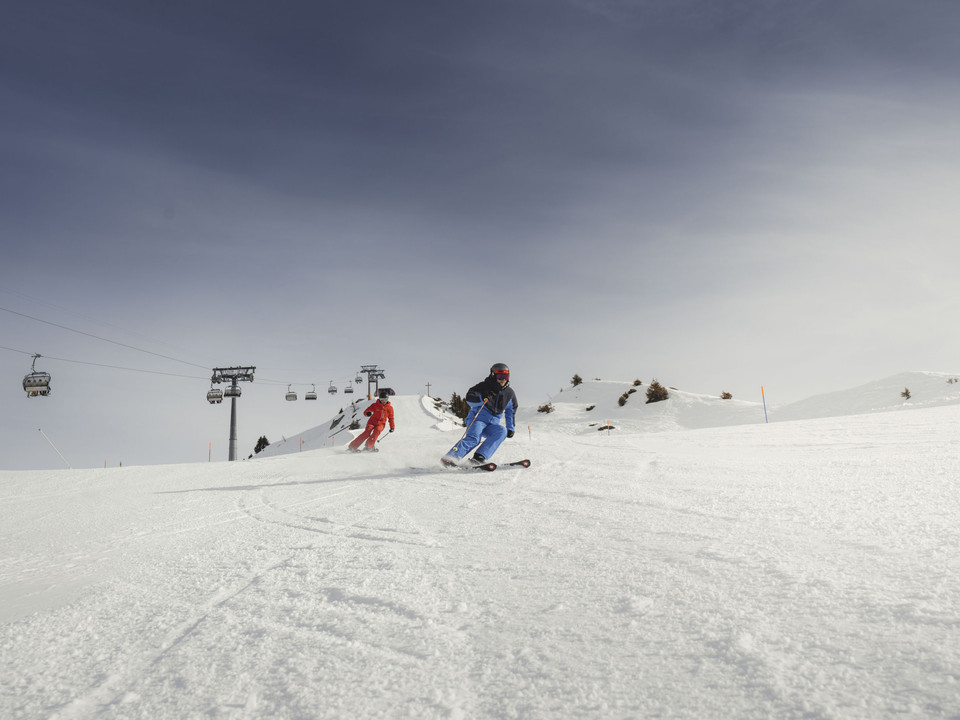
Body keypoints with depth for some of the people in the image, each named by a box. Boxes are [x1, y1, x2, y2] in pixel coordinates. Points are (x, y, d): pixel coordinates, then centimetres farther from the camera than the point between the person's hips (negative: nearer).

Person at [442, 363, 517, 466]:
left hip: (492, 424, 4)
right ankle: (451, 457, -31)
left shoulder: (510, 393, 10)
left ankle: (479, 457, -38)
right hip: (477, 418, -4)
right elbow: (469, 398, -11)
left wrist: (510, 427, 16)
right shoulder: (484, 386, -4)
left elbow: (511, 411, 24)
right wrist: (482, 398, -28)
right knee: (474, 438, -32)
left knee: (502, 431, -29)